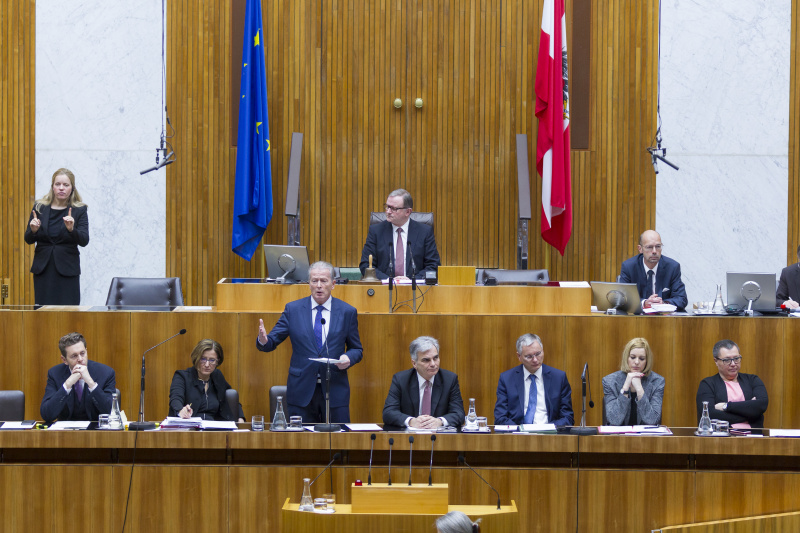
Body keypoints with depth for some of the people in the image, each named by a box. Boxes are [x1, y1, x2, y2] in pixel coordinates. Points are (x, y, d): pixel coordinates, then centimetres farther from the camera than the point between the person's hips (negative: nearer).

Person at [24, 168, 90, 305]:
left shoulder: (80, 210, 1)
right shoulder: (39, 208, 6)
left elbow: (84, 241, -8)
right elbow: (28, 240, 7)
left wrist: (71, 229, -26)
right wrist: (33, 230, -15)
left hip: (67, 269, -2)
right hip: (43, 268, 2)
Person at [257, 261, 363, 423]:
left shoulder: (347, 312, 5)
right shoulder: (293, 309, 4)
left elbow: (357, 349, 11)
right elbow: (272, 341, 2)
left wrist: (348, 358, -12)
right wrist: (263, 340, -21)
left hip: (335, 390, 0)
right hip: (301, 391, 0)